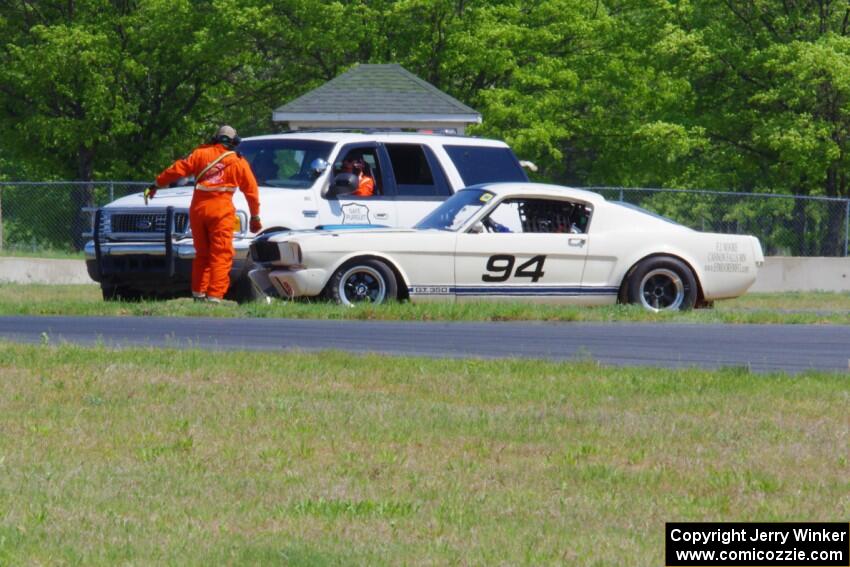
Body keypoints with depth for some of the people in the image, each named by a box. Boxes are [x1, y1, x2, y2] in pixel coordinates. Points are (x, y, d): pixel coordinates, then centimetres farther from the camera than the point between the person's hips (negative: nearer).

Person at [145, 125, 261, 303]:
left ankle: (198, 293, 15)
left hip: (198, 209, 3)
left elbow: (178, 169, 6)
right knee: (221, 256, -3)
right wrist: (255, 217, 21)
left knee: (202, 254, 16)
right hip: (220, 211, -3)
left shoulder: (201, 153, 10)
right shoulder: (238, 162, 7)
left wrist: (157, 184, 15)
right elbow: (251, 190, 11)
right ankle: (214, 296, -13)